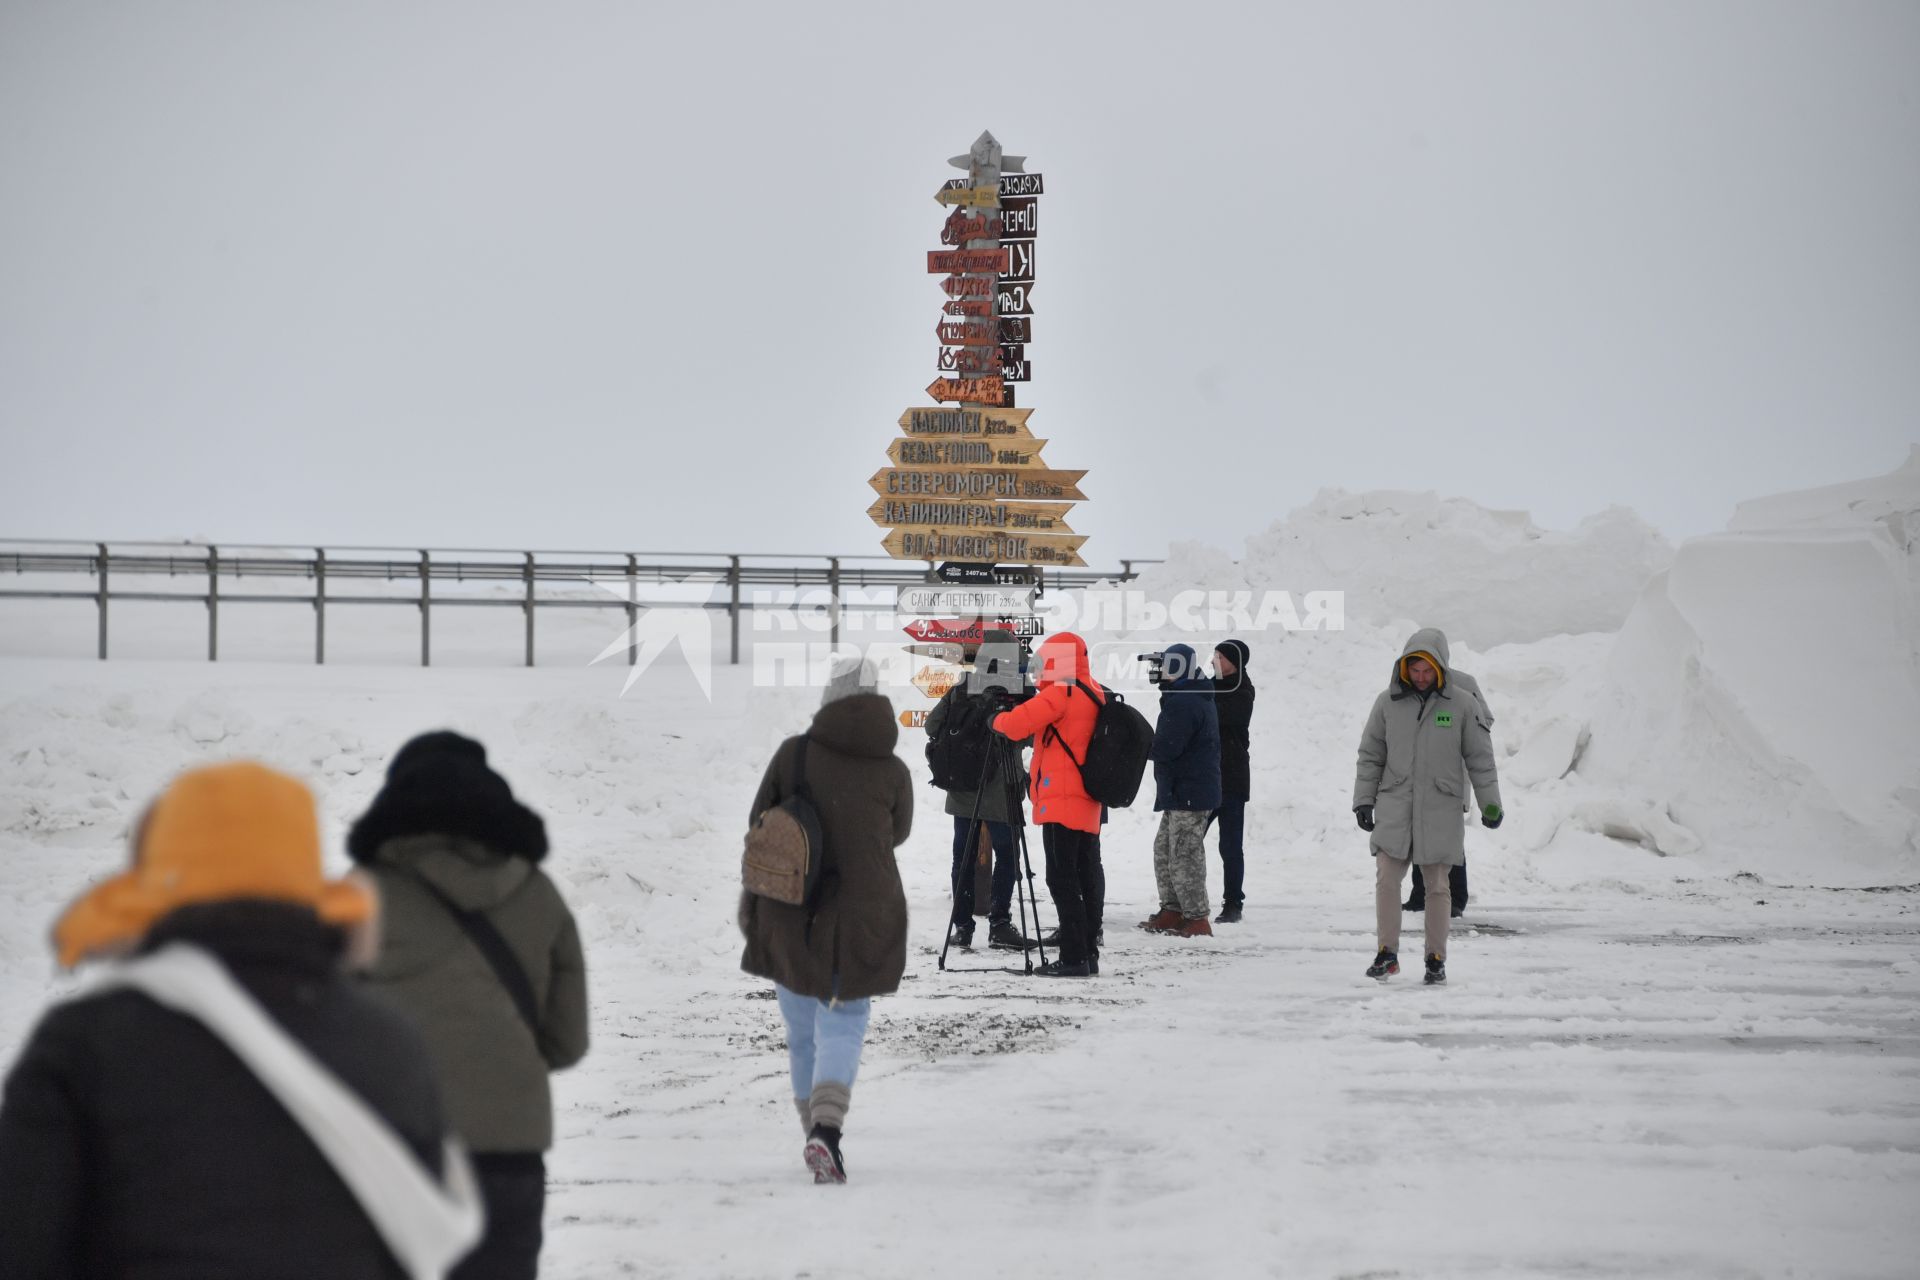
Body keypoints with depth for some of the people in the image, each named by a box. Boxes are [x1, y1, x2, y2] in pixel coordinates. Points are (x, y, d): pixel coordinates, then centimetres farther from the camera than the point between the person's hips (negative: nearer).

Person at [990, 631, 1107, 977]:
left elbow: (1019, 724, -17)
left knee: (1062, 877, -8)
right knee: (1088, 875, 9)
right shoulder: (1095, 695, 14)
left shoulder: (1061, 693, -12)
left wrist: (996, 720, 1)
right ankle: (1088, 952, 11)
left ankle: (1073, 956, -12)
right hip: (1088, 805, 9)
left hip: (1061, 800, -9)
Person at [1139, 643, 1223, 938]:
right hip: (1186, 793, 11)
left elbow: (1166, 748, -23)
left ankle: (1196, 919, -6)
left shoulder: (1182, 704, -19)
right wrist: (1147, 744, 5)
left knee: (1184, 857, -8)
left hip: (1187, 794, -11)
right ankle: (1172, 911, 21)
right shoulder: (1199, 700, 17)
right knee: (1164, 850, 17)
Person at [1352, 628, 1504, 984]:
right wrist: (1363, 800, 6)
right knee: (1386, 878, -9)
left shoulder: (1462, 705, -1)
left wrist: (1491, 804, 5)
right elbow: (1370, 756, 10)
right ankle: (1387, 952, -3)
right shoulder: (1388, 703, 3)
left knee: (1437, 886, 3)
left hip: (1441, 810, -1)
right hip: (1394, 807, 1)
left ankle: (1436, 959, 11)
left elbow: (1480, 758, 4)